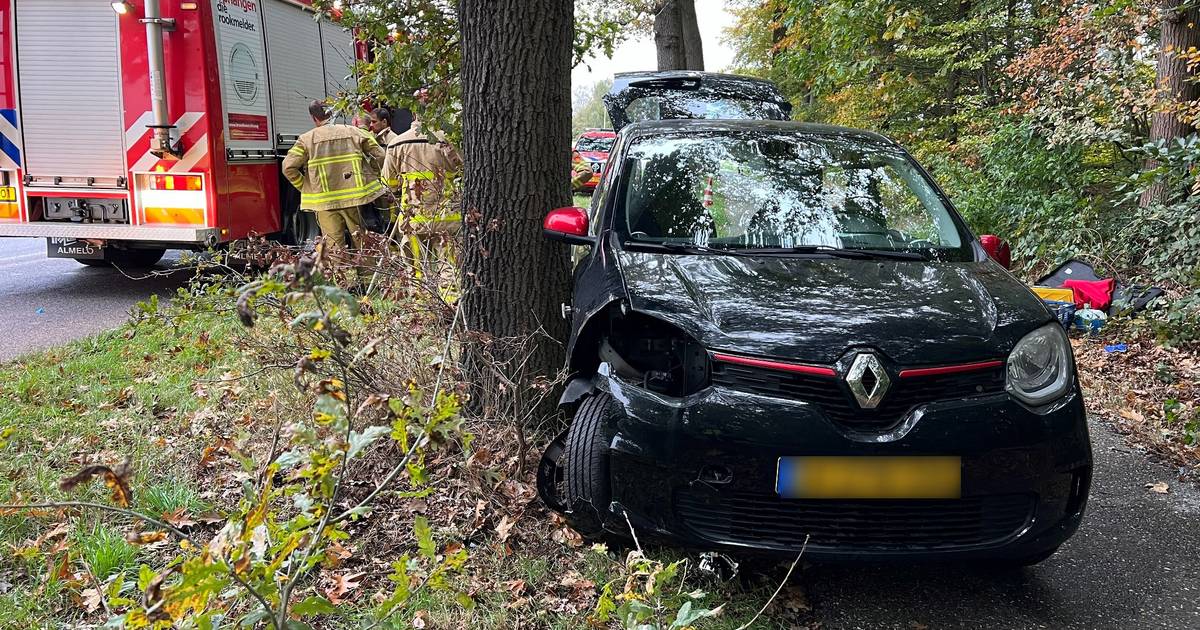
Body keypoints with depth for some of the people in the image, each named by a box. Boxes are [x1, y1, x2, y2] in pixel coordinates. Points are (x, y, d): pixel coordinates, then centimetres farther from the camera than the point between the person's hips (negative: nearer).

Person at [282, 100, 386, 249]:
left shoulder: (306, 139, 0)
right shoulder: (353, 131, 4)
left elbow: (288, 167, -5)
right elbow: (379, 155, 4)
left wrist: (304, 187, 7)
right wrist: (370, 176, 15)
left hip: (324, 201, -1)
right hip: (354, 196, 1)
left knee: (333, 244, 3)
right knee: (362, 243, 10)